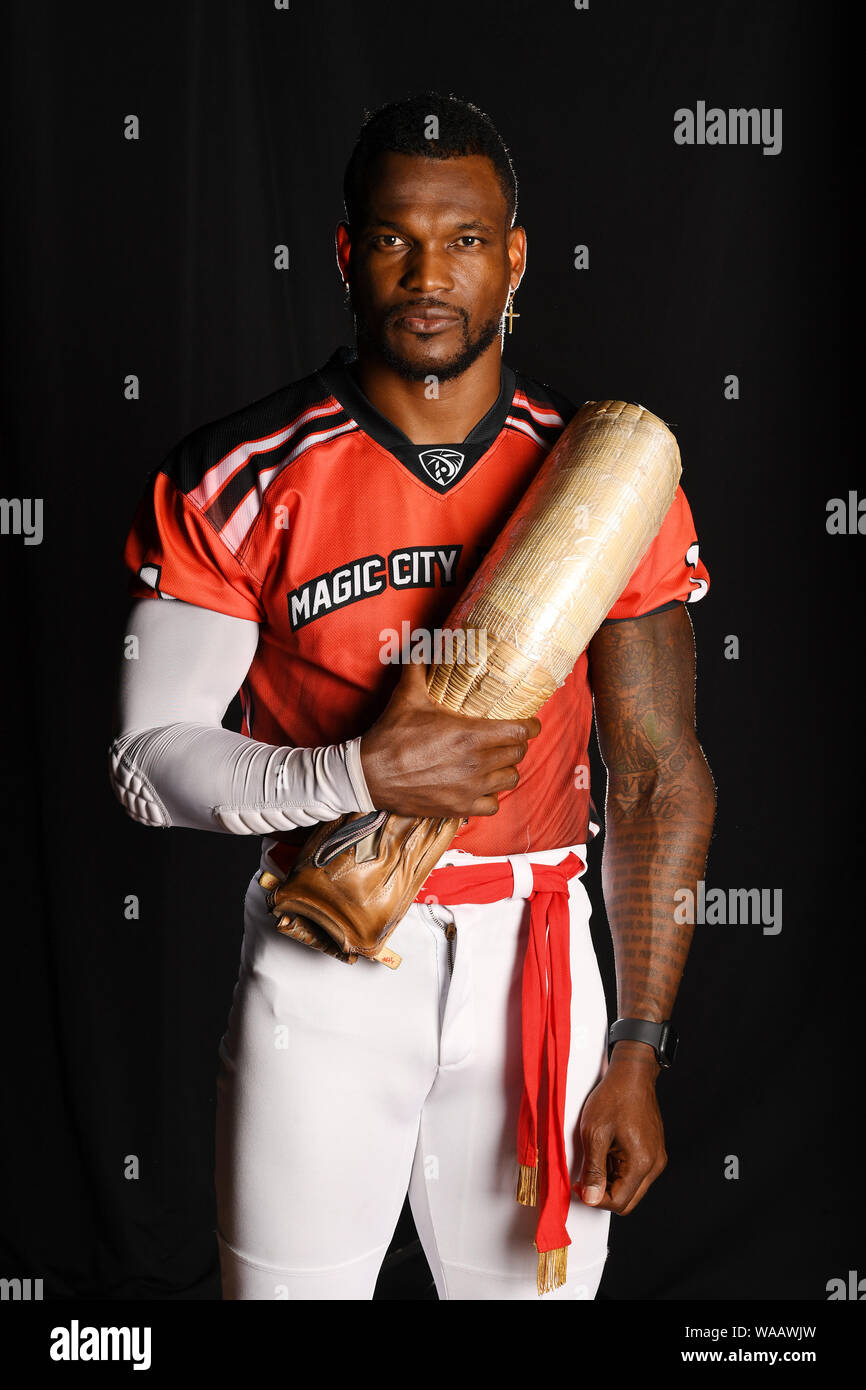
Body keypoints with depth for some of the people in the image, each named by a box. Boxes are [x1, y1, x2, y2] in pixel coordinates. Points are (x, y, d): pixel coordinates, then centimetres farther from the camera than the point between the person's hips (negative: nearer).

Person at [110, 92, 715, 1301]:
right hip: (319, 969, -1)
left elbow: (659, 780, 0)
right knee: (289, 1283, 8)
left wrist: (637, 1054, -4)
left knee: (541, 1279, 10)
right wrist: (364, 772, -21)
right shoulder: (239, 484, -7)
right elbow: (153, 762, -5)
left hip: (533, 964, 1)